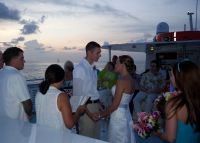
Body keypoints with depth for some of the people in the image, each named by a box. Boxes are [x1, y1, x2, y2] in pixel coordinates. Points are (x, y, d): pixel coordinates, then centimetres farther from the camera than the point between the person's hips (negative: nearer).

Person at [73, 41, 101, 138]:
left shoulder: (93, 68, 8)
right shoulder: (79, 69, -16)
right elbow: (77, 92, -16)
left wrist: (99, 104, 13)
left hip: (95, 104, 8)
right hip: (86, 106, -8)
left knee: (95, 135, 18)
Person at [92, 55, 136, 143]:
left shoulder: (121, 80, -20)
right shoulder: (130, 79, 6)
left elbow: (115, 105, -19)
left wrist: (100, 115, -5)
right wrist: (105, 113, 15)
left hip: (118, 117, -8)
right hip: (125, 114, 8)